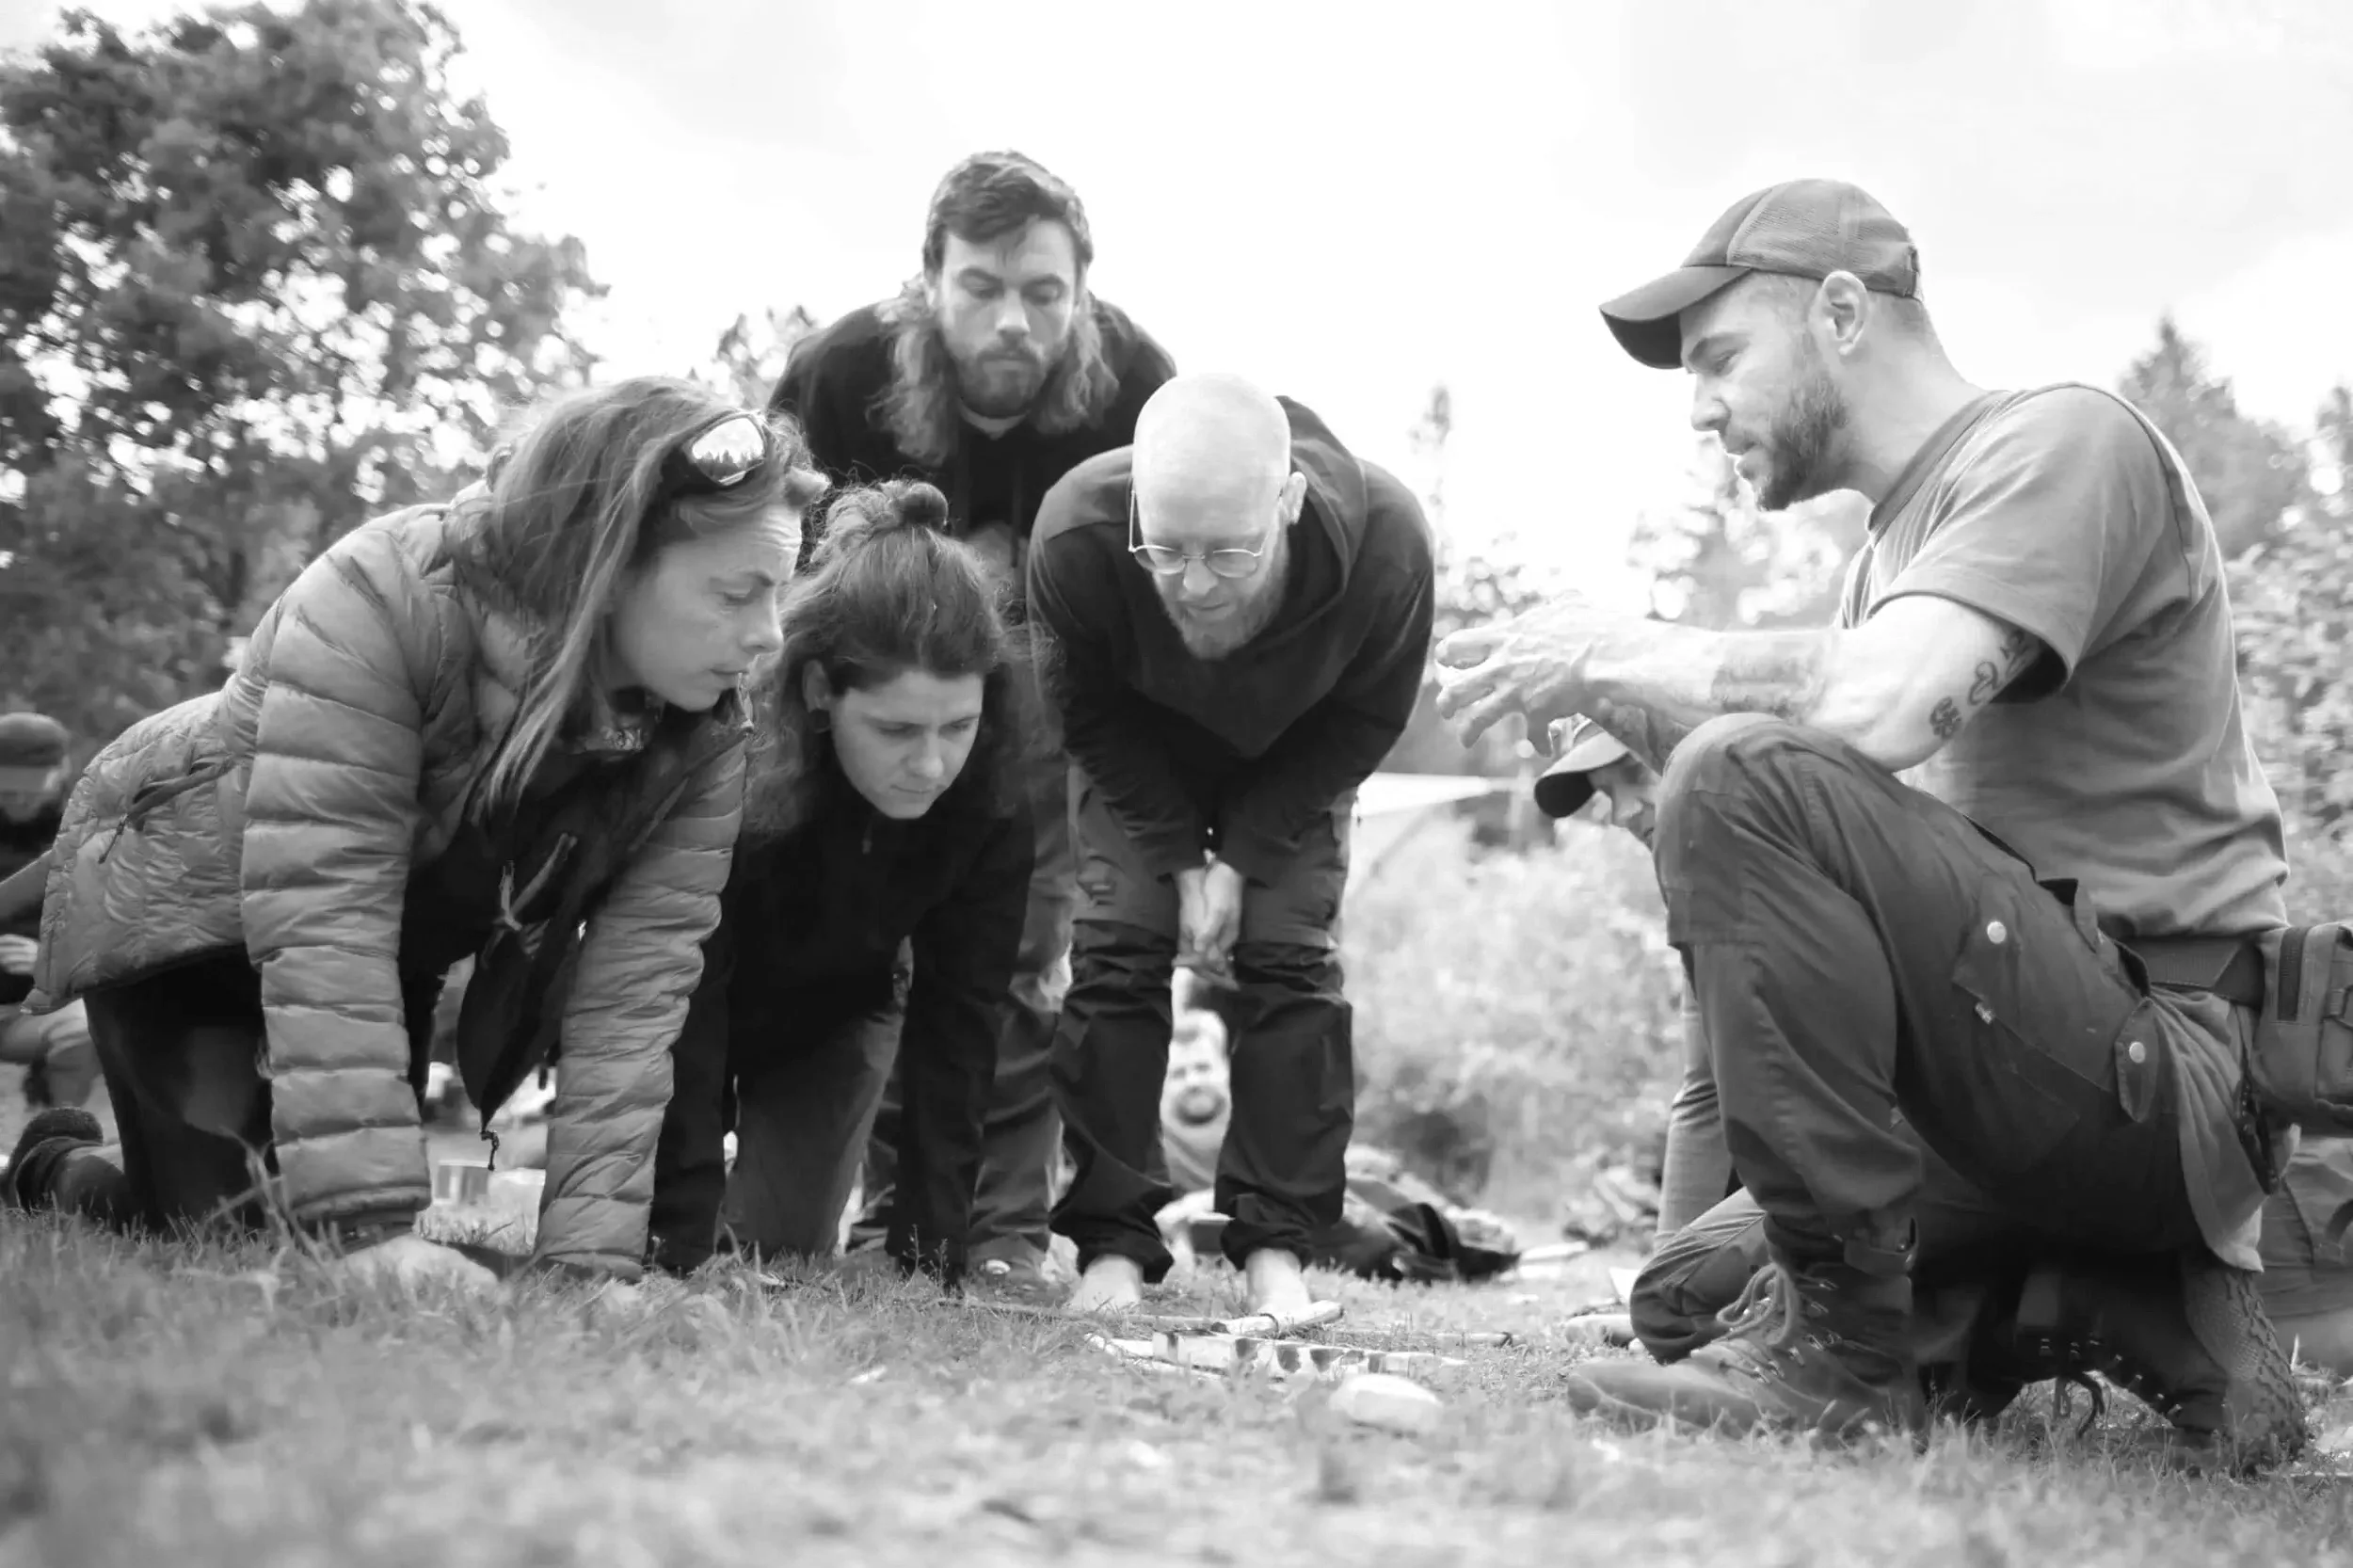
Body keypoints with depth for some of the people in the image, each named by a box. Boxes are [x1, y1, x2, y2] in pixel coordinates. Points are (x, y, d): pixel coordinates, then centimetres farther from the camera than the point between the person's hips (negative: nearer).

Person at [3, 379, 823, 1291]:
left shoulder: (705, 737, -21)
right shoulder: (380, 603, -36)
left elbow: (635, 984, -24)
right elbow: (320, 919, -40)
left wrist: (590, 1257, -34)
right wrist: (369, 1222, -45)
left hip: (399, 952, 5)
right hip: (180, 898, -5)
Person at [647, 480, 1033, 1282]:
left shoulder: (990, 804, -28)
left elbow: (958, 1022, -23)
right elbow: (678, 1016, -37)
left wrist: (930, 1256, -27)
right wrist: (683, 1254, -42)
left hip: (833, 1020, 2)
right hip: (695, 1015, -2)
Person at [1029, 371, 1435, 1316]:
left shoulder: (1384, 540, -38)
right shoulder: (1075, 535, -38)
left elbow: (1364, 724, -20)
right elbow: (1091, 717, -18)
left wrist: (1245, 856, -22)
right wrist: (1180, 858, -21)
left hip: (1292, 762, 0)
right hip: (1142, 753, 0)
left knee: (1291, 959, -11)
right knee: (1116, 949, -12)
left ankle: (1276, 1247, -4)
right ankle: (1112, 1244, -5)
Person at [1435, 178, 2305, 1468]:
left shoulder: (2061, 441, -7)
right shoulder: (1891, 549, 23)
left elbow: (1878, 710, -25)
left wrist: (1617, 655, -11)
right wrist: (1620, 716, 1)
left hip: (2167, 1061, -10)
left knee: (1750, 780, -25)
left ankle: (1840, 1351, -20)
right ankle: (2153, 1320, 6)